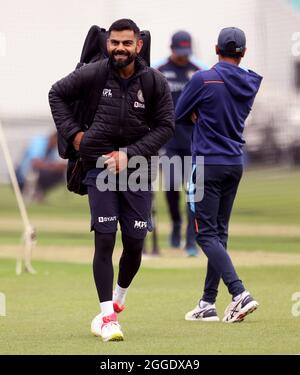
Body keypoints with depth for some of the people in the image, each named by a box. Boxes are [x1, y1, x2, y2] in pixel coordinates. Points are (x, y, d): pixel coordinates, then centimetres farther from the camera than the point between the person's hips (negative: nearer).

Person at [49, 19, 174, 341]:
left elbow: (165, 126, -1)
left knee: (134, 245, 4)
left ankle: (118, 299, 32)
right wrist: (72, 132, 0)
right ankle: (108, 317, -7)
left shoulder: (155, 82, -4)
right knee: (104, 241, -9)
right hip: (99, 168, -1)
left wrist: (129, 154, -10)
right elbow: (57, 94, 11)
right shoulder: (92, 74, -5)